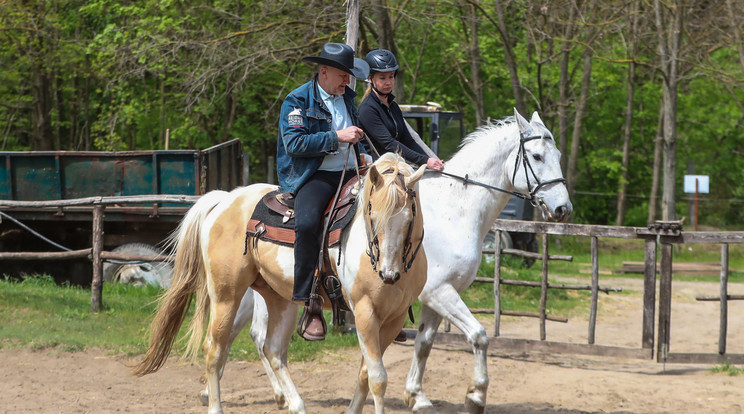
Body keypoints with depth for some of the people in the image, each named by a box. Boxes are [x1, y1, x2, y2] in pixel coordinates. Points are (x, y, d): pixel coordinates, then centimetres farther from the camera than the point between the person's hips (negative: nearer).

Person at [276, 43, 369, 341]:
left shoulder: (347, 97, 19)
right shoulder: (297, 101, -3)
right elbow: (295, 143, -17)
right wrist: (337, 137, -18)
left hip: (349, 174, 7)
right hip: (313, 177, -7)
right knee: (307, 223, -35)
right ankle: (310, 306, -31)